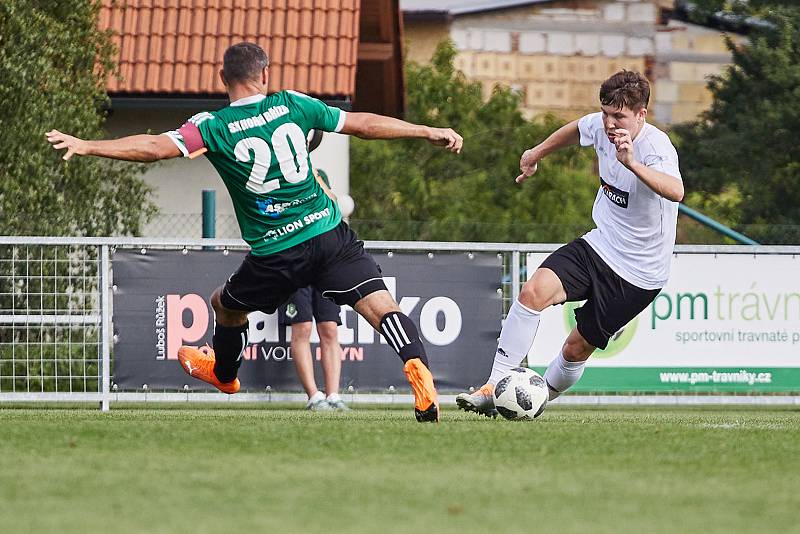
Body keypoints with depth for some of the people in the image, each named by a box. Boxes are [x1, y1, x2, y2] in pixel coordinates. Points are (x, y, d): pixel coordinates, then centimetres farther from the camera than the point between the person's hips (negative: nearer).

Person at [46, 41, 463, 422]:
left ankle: (223, 373, 51)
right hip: (329, 233, 1)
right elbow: (363, 124, 10)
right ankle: (417, 368, -32)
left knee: (226, 305, 27)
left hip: (275, 256, -1)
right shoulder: (292, 105, 4)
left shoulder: (214, 127, -6)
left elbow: (155, 147, -17)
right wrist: (428, 132, 22)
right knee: (381, 305, -8)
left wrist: (85, 146, -12)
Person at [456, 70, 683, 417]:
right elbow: (576, 130, 23)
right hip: (600, 245, 6)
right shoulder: (601, 126, -4)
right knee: (534, 291, -19)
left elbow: (675, 191, -47)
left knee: (577, 349, 1)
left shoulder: (656, 147, -25)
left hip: (637, 273, -6)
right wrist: (536, 154, 36)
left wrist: (632, 163, -61)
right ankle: (493, 390, -19)